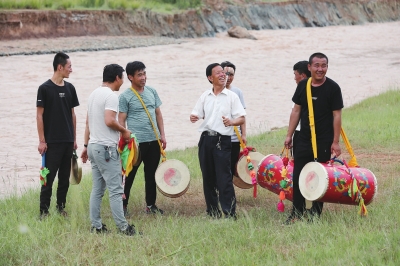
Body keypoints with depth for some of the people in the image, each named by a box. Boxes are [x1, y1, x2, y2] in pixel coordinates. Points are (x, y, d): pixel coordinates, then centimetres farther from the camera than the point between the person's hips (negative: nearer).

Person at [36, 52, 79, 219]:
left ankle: (61, 208, 18)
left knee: (65, 177, 9)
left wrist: (74, 139, 12)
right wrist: (42, 140, -10)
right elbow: (39, 115, -7)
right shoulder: (45, 89, -7)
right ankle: (44, 211, 0)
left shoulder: (70, 88, 8)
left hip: (68, 142, 5)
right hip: (52, 142, -5)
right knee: (49, 177, -4)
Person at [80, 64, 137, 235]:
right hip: (106, 148, -9)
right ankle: (123, 227, -7)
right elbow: (109, 121, -25)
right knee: (115, 190, -7)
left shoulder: (94, 94, 15)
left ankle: (96, 226, 11)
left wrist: (86, 146, 22)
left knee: (97, 189, 10)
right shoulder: (111, 96, -13)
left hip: (93, 146, 9)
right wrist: (124, 131, -8)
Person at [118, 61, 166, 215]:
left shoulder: (152, 92, 10)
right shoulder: (125, 97, -6)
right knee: (129, 175, 0)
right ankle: (123, 206, 8)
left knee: (151, 174, 11)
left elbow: (158, 114, 15)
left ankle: (151, 205, 21)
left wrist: (162, 135, 9)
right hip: (136, 142, -5)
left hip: (153, 141, 5)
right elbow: (121, 120, -6)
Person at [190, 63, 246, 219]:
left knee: (224, 178, -9)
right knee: (208, 177, 8)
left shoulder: (232, 96, 1)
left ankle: (229, 213, -7)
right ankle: (212, 212, 17)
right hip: (206, 139, 4)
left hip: (222, 140, -4)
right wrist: (193, 118, -9)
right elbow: (198, 114, 15)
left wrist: (232, 122, -23)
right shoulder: (205, 96, 11)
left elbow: (242, 118, -2)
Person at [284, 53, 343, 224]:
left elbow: (337, 115, -8)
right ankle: (297, 213, 10)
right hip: (304, 139, 4)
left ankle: (315, 214, 11)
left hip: (324, 142, -4)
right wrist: (289, 135, 7)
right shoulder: (303, 86, 5)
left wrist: (335, 142, -11)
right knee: (298, 176, 3)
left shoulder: (332, 88, -7)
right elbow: (296, 111, 11)